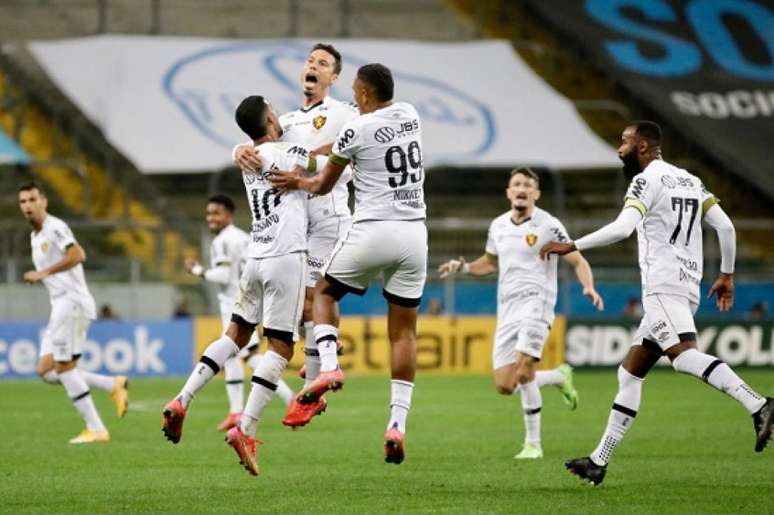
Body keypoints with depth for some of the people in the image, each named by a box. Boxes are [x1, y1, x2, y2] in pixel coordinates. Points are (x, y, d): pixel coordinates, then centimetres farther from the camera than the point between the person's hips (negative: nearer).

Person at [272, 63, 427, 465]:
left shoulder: (356, 130, -8)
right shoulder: (409, 116, 9)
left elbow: (324, 185, 7)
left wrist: (299, 182, 28)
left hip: (373, 231, -5)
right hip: (414, 232, 5)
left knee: (324, 291, 20)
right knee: (404, 330, 6)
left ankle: (328, 365, -3)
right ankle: (397, 423, -1)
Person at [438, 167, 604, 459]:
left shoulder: (548, 226, -5)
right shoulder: (498, 226, 12)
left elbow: (578, 262, -3)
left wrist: (589, 287, -22)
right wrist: (462, 267, 10)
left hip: (536, 302, -6)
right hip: (507, 309, 6)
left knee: (523, 371, -23)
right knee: (504, 386, -1)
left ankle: (533, 444, -10)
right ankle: (558, 376, 28)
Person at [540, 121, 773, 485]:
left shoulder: (647, 180, -5)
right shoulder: (690, 181, 20)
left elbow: (622, 228, -20)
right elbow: (726, 227, 16)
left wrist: (571, 246, -14)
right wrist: (726, 274, 24)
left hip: (663, 287, -10)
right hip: (687, 288, 10)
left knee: (684, 354, -29)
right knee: (630, 373, 12)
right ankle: (599, 461, 14)